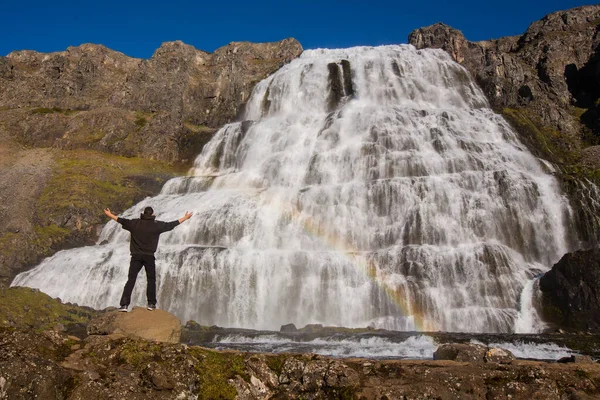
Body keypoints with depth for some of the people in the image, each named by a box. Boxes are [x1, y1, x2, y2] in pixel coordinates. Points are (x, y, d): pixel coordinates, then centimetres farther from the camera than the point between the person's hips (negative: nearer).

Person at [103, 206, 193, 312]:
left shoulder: (135, 223, 1)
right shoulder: (157, 225, -4)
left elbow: (121, 220, 11)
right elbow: (171, 225, 3)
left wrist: (110, 215, 28)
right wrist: (185, 218, 14)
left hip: (136, 256, 2)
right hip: (149, 256, -2)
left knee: (131, 280, 3)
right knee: (151, 280, 12)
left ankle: (124, 304, -2)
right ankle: (151, 303, 12)